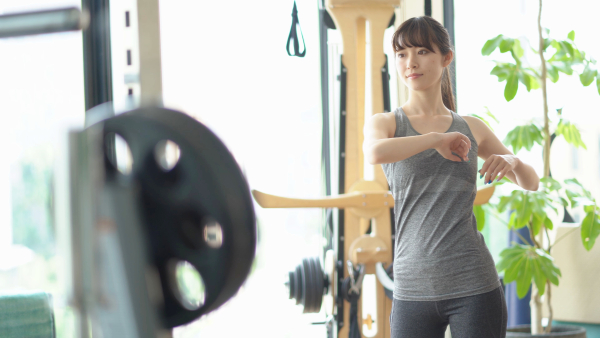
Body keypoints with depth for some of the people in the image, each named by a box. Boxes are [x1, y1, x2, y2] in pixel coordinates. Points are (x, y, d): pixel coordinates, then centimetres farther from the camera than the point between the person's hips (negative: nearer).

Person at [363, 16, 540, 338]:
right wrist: (436, 139, -12)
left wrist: (512, 162, 0)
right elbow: (375, 152, -19)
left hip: (474, 287, 1)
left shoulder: (471, 129, 12)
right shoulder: (385, 123, 7)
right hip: (413, 290, -1)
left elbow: (531, 181, 21)